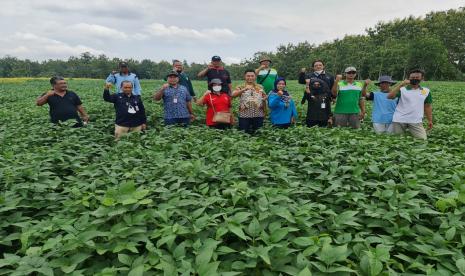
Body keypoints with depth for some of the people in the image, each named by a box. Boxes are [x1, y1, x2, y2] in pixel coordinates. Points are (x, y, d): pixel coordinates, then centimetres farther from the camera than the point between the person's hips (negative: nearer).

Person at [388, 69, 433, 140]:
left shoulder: (426, 91, 11)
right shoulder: (402, 89, 2)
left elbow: (428, 106, 16)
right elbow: (390, 96, -15)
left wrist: (430, 120, 13)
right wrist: (401, 84, -17)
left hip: (416, 121, 2)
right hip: (399, 120, -2)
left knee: (422, 139, -7)